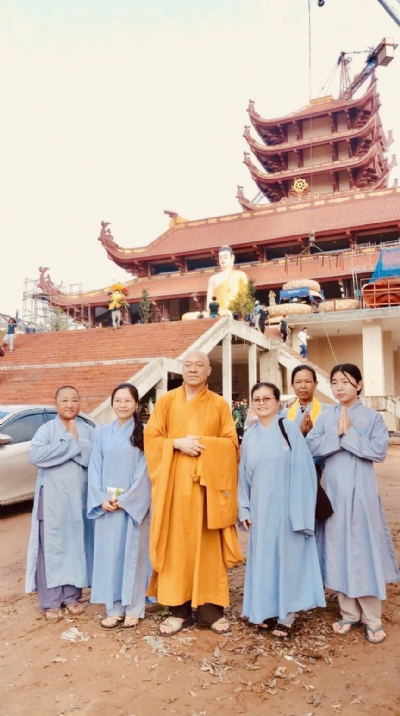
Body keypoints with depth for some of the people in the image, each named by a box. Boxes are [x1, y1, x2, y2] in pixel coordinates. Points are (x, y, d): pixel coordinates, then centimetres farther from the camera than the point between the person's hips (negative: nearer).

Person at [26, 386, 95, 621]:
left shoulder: (88, 430, 5)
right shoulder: (46, 429, -2)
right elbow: (35, 455, -20)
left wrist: (76, 440, -16)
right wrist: (70, 443, -17)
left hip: (79, 498, 3)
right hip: (53, 498, -2)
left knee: (76, 546, 9)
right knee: (52, 547, 2)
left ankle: (72, 596, 24)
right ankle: (51, 601, 14)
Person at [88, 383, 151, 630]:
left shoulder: (144, 433, -2)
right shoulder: (102, 432, 7)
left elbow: (146, 471, -8)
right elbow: (95, 469, 4)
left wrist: (126, 499, -13)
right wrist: (101, 498, -8)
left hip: (135, 504, -3)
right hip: (107, 505, 3)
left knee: (133, 553, 4)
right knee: (109, 553, 7)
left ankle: (133, 608, 17)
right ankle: (114, 608, 20)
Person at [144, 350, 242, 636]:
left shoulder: (220, 405, 7)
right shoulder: (166, 401, 7)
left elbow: (231, 443, 1)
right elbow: (151, 439, 2)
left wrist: (204, 445, -14)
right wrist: (177, 444, -14)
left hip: (207, 482, 0)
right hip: (174, 483, 0)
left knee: (208, 545, 4)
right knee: (176, 544, 3)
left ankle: (211, 609, 15)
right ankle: (179, 610, 15)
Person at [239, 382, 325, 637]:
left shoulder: (290, 429, -7)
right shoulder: (249, 437, 6)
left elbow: (302, 471, -10)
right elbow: (244, 475, 10)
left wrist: (299, 511, -13)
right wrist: (245, 509, 5)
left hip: (285, 506, -4)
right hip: (260, 507, 4)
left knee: (287, 556, 5)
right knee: (263, 557, 11)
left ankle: (286, 614, 20)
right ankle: (267, 610, 27)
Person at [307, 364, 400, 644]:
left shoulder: (373, 417, -2)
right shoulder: (326, 416, 5)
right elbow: (311, 447, -5)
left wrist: (348, 434, -15)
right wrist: (336, 435, -16)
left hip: (361, 491, -3)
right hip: (333, 490, 3)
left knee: (365, 548, 1)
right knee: (339, 549, 8)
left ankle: (373, 618, 14)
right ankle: (349, 613, 22)